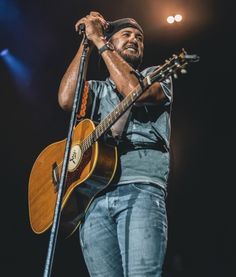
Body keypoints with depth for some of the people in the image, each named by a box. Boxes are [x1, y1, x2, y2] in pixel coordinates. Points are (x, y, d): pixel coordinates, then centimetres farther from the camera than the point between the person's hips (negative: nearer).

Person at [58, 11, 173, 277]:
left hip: (140, 188, -3)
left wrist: (98, 41, 2)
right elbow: (66, 100, 3)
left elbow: (136, 91, -6)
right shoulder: (97, 88, 27)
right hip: (93, 196, 3)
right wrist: (86, 43, 11)